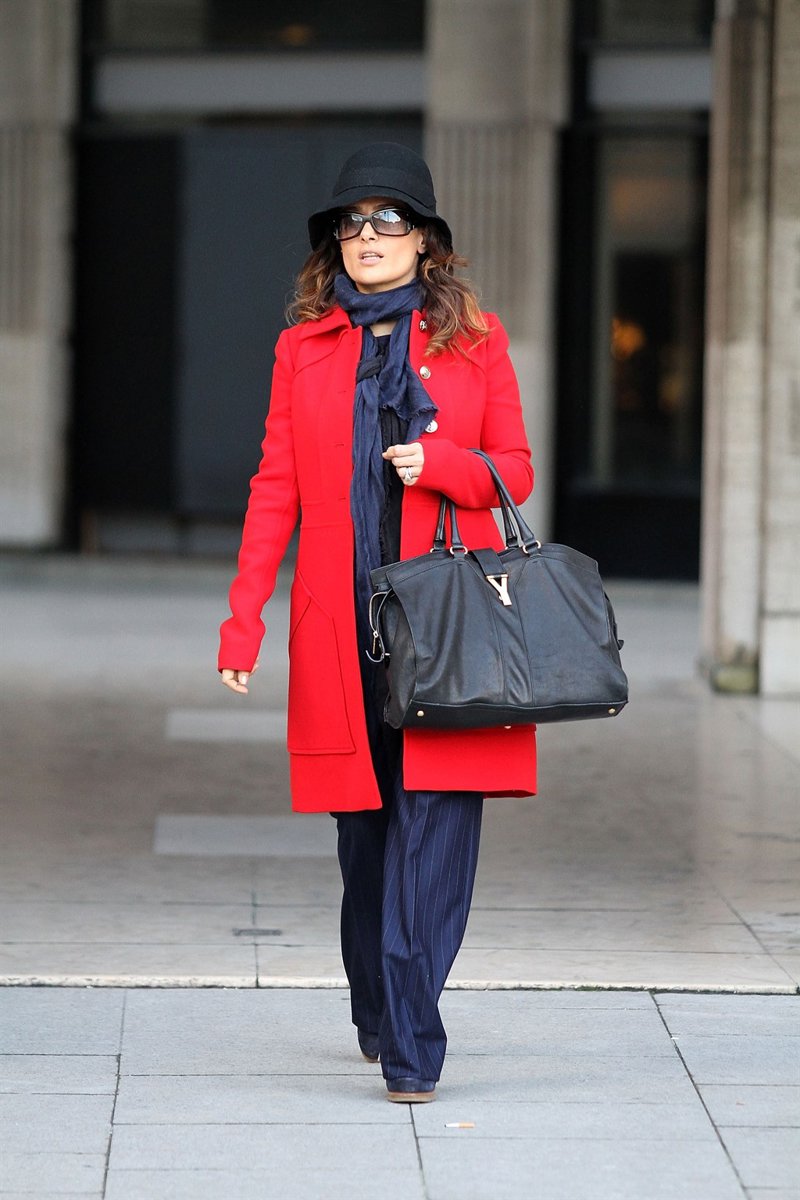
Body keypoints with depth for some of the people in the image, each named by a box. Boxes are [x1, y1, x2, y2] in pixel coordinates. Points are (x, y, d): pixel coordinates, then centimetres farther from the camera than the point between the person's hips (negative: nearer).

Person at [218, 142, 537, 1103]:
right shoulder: (304, 346, 10)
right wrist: (242, 616, 1)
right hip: (341, 622, 2)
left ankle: (411, 1045, -11)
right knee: (364, 827, 7)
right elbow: (275, 485, 8)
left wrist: (439, 464, -12)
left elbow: (515, 472, 9)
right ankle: (378, 1016, 24)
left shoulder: (475, 339, 7)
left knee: (434, 822, -10)